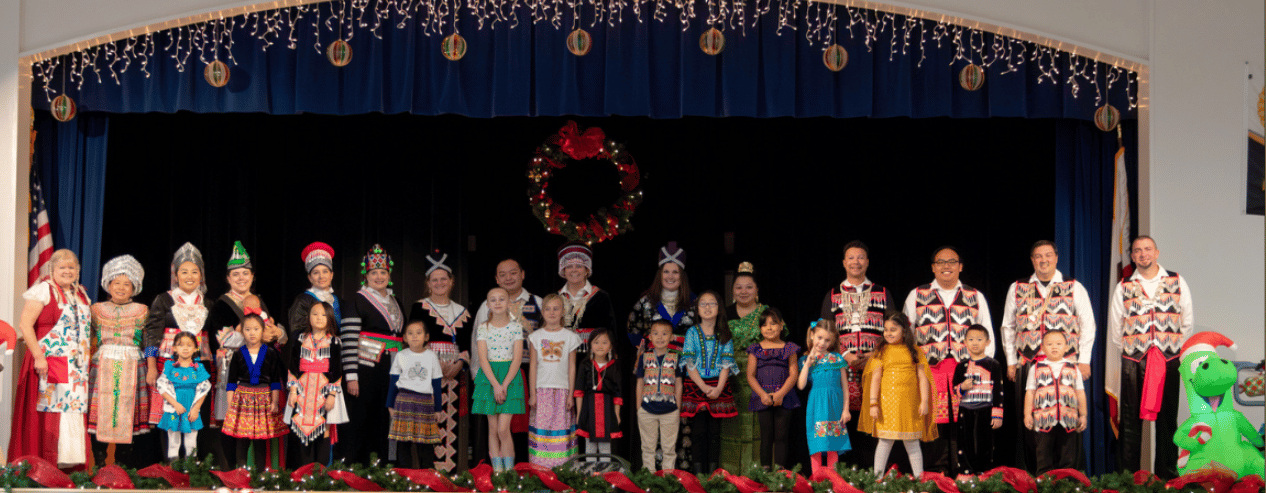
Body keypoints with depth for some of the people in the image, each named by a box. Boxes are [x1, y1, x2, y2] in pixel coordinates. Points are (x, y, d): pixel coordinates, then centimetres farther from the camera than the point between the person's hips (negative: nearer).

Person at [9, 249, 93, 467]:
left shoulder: (81, 294, 16)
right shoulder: (44, 290, -5)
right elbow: (25, 324, -13)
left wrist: (85, 361, 15)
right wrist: (38, 356, -18)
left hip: (76, 367, 7)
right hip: (49, 363, -6)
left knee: (74, 411, 3)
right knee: (48, 414, -7)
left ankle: (70, 462, 7)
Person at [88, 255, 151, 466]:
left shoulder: (142, 311, 9)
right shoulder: (97, 310, 12)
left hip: (131, 368, 0)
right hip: (102, 367, 0)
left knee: (127, 410, -2)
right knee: (101, 410, -5)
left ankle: (123, 463, 5)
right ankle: (99, 462, 1)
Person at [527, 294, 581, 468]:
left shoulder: (569, 337, 5)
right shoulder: (536, 337, 6)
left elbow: (572, 367, 5)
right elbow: (533, 366, 6)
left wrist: (571, 394, 0)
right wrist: (532, 394, 1)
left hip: (562, 390, 0)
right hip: (541, 390, 0)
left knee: (562, 428, -2)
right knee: (541, 427, -4)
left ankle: (562, 468, 2)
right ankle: (540, 468, 1)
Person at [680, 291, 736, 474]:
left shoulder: (724, 335, 7)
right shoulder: (692, 333, 3)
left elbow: (726, 364, 1)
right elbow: (689, 363, -3)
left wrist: (718, 388, -14)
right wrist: (704, 387, -14)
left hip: (718, 387, 1)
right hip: (695, 385, -1)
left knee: (715, 431, 3)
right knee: (698, 431, -1)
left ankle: (713, 471, 7)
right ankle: (698, 473, 3)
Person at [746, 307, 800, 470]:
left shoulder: (789, 349, 8)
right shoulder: (756, 349, 9)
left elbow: (794, 374, 0)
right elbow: (751, 375, 3)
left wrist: (781, 394, -14)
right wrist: (763, 395, -12)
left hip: (783, 397, 0)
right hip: (762, 397, 0)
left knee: (781, 435, -2)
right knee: (766, 435, -1)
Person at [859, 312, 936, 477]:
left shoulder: (915, 351, 7)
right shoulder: (881, 352, 5)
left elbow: (922, 377, 5)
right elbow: (875, 378, 0)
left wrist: (924, 401, -2)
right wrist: (873, 404, -7)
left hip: (909, 404, 1)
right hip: (887, 403, -1)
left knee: (911, 442, 8)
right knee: (885, 441, 1)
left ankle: (919, 476, 15)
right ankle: (877, 476, 7)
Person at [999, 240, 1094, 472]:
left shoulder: (1075, 288, 9)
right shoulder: (1017, 288, 12)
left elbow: (1087, 324, 7)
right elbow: (1008, 327, 15)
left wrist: (1084, 360, 0)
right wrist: (1011, 362, 9)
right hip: (1028, 364, 1)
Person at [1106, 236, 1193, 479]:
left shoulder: (1176, 282, 8)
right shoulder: (1124, 286, 7)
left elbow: (1188, 321, 10)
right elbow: (1115, 327, 9)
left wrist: (1173, 345, 7)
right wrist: (1131, 349, 7)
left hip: (1169, 359, 0)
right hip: (1133, 361, 0)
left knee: (1167, 417, 2)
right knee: (1131, 419, 0)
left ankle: (1167, 473, 9)